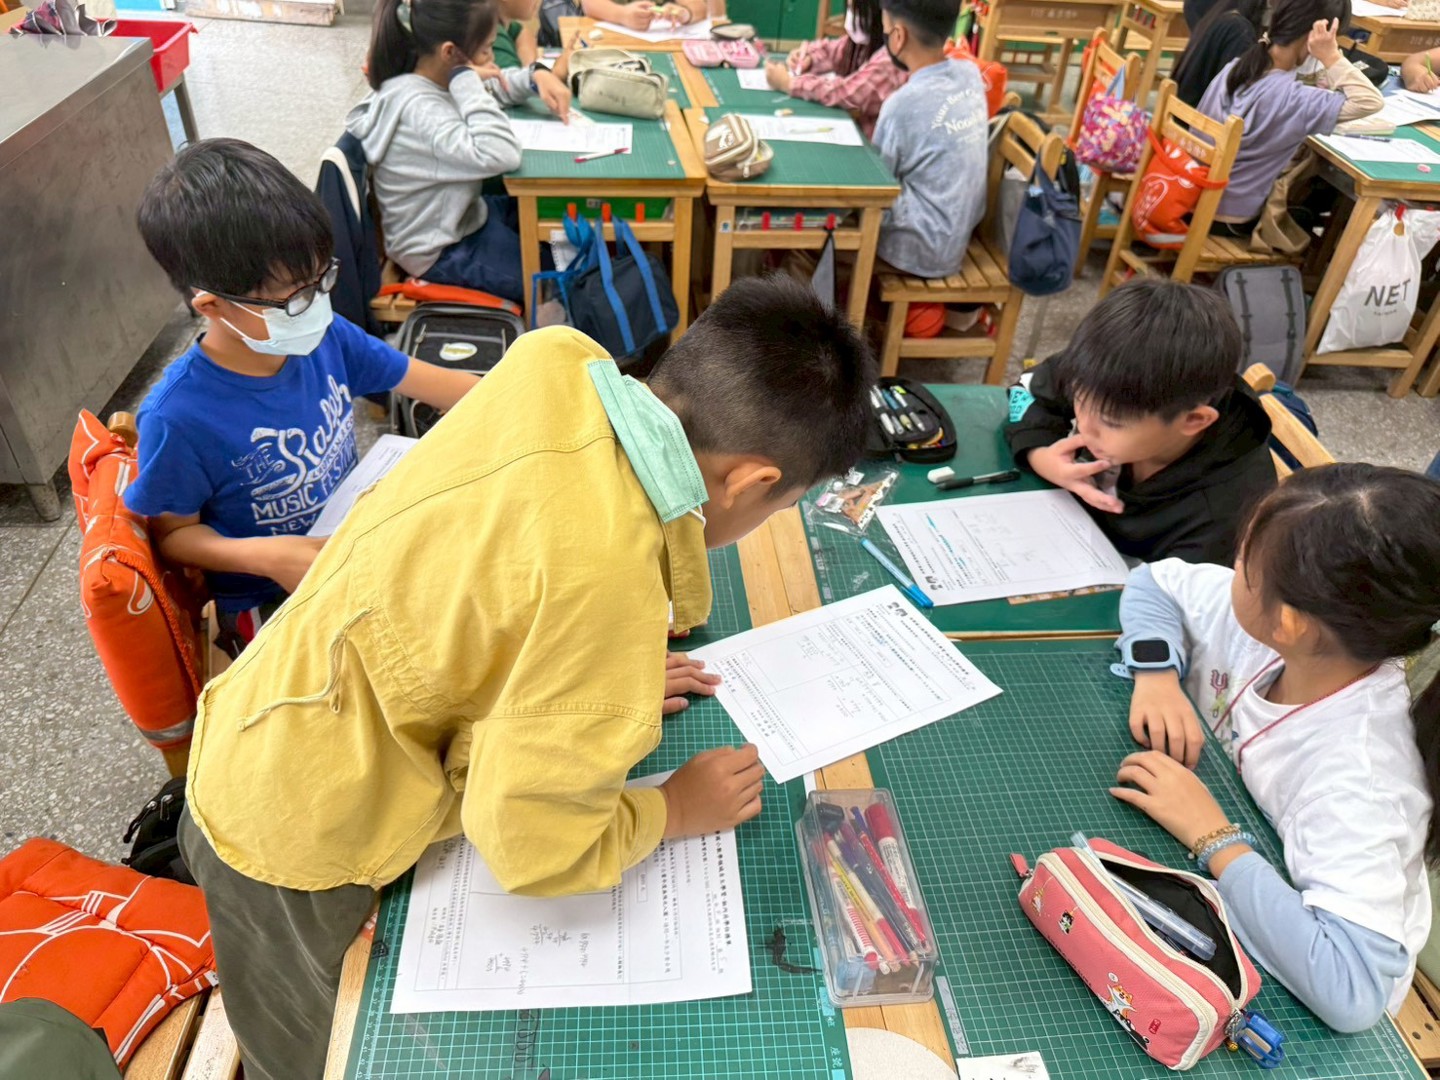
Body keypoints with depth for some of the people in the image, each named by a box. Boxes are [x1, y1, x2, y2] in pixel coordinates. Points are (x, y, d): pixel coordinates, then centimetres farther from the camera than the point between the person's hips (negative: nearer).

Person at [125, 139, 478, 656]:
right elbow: (171, 532, -9)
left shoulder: (325, 338, -9)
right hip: (271, 602, -5)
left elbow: (431, 382, 2)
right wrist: (266, 555, -27)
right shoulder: (179, 417, -23)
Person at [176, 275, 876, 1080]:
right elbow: (534, 848, -25)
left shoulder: (559, 359, -17)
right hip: (296, 847, -6)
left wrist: (607, 682, 3)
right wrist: (676, 811, -9)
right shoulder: (603, 584, -39)